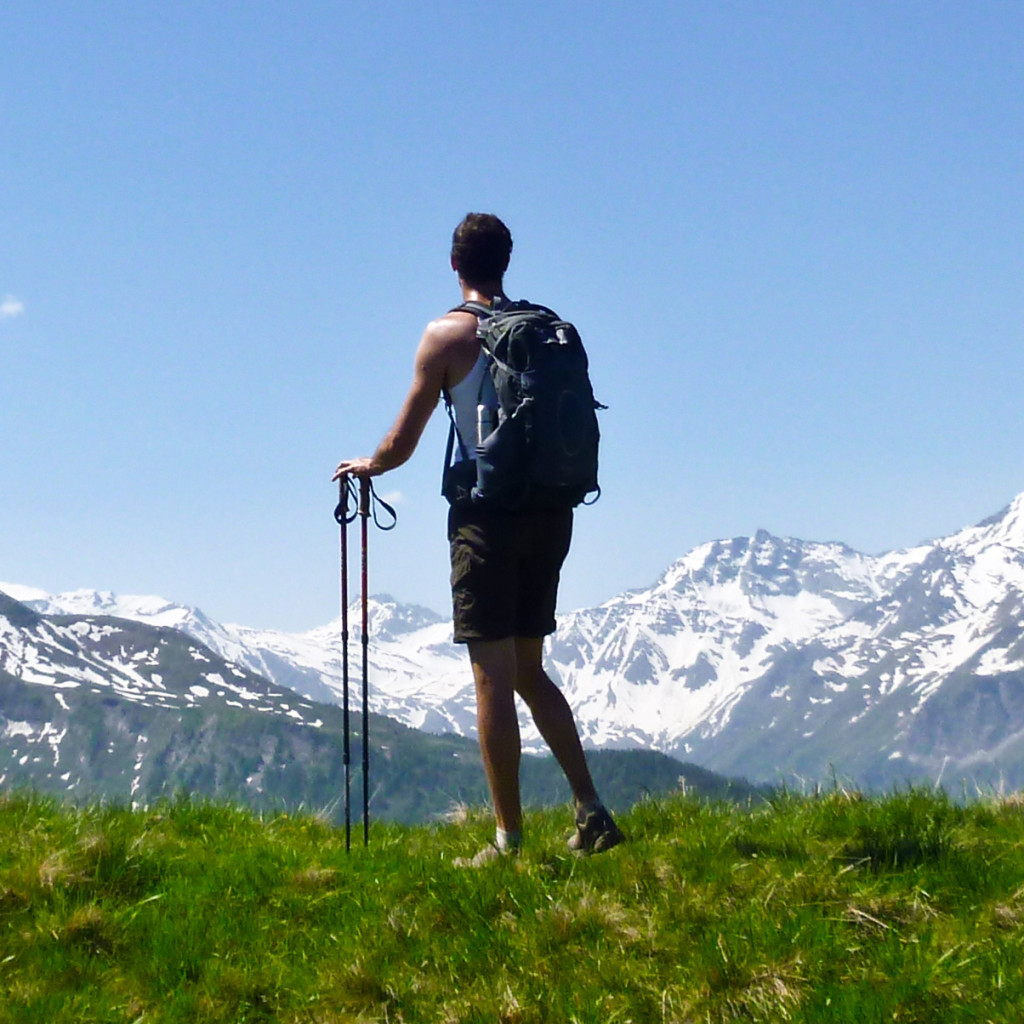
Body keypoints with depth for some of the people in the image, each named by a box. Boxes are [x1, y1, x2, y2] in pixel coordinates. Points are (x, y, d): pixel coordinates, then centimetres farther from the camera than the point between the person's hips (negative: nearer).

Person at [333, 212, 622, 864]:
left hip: (489, 511, -5)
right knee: (530, 671, 17)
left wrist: (368, 466, 20)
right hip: (550, 510, 6)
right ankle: (591, 811, 10)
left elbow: (402, 443, -1)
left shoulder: (449, 334, -5)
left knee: (494, 677, -1)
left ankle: (510, 838, 0)